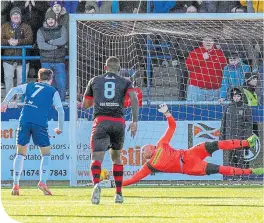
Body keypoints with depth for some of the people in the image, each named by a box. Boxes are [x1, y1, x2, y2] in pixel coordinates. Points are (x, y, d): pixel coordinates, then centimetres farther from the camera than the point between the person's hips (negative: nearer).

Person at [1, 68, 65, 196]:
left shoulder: (29, 86, 23)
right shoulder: (53, 92, 15)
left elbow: (14, 90, 10)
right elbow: (60, 110, 9)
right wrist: (60, 128, 18)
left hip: (24, 121, 2)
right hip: (40, 123, -2)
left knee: (20, 153, 13)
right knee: (46, 154, 11)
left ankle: (15, 184, 3)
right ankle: (43, 182, -8)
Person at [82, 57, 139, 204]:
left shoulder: (95, 81, 18)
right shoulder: (125, 82, 15)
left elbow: (85, 105, 24)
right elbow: (134, 98, -4)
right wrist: (135, 121, -7)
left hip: (101, 121, -1)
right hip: (119, 122, 1)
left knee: (97, 158, -11)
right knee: (116, 157, 22)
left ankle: (96, 184, -42)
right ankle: (119, 194, 17)